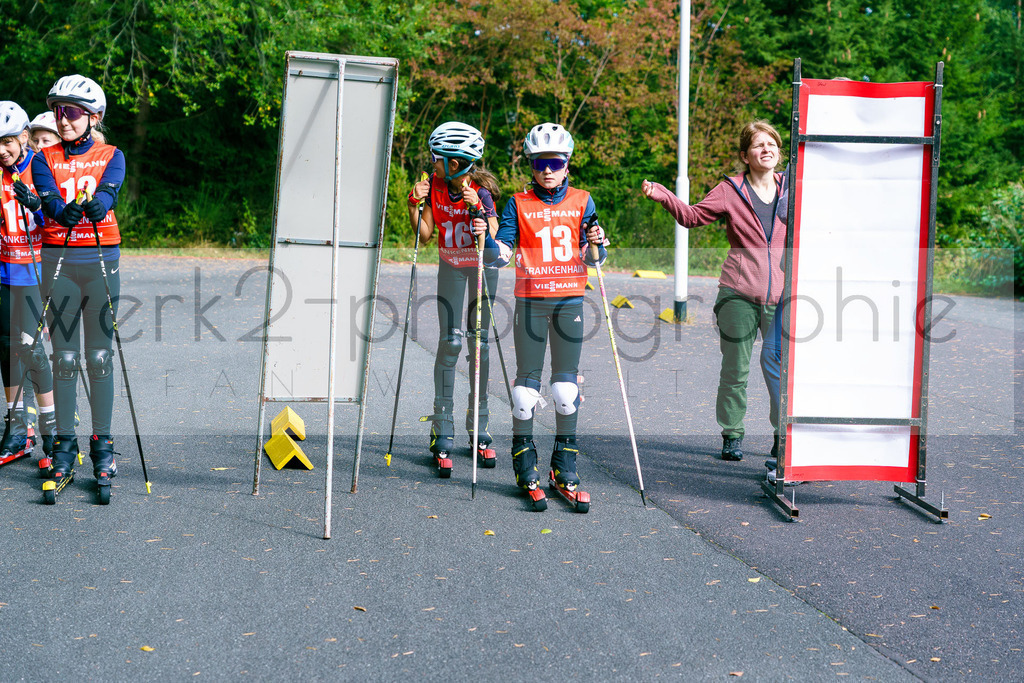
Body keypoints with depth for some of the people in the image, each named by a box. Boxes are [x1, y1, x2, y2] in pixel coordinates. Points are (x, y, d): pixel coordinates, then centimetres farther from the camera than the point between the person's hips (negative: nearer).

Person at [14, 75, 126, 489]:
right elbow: (50, 200, -12)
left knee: (99, 357, 2)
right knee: (64, 357, 3)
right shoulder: (45, 159, 8)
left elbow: (106, 195, -13)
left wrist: (93, 204, -37)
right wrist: (63, 211, -36)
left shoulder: (111, 156, 7)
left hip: (101, 259, -1)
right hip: (59, 260, 1)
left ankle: (102, 443, 10)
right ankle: (64, 443, 11)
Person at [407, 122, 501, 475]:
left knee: (479, 342, 2)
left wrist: (477, 207, -37)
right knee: (450, 342, -7)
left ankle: (479, 427, 15)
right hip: (450, 266, 2)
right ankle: (443, 433, -2)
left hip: (481, 267, -2)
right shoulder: (435, 185, -9)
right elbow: (425, 234, -7)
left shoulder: (482, 190, -19)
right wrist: (414, 203, -20)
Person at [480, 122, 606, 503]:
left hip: (570, 299, 1)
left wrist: (596, 245, -13)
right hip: (530, 299, -1)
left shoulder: (582, 203, 8)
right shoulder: (518, 204, 5)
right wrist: (487, 239, -17)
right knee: (528, 376, 0)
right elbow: (500, 255, 2)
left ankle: (565, 459, 11)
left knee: (567, 379, 2)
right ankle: (523, 455, 12)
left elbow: (593, 260, 7)